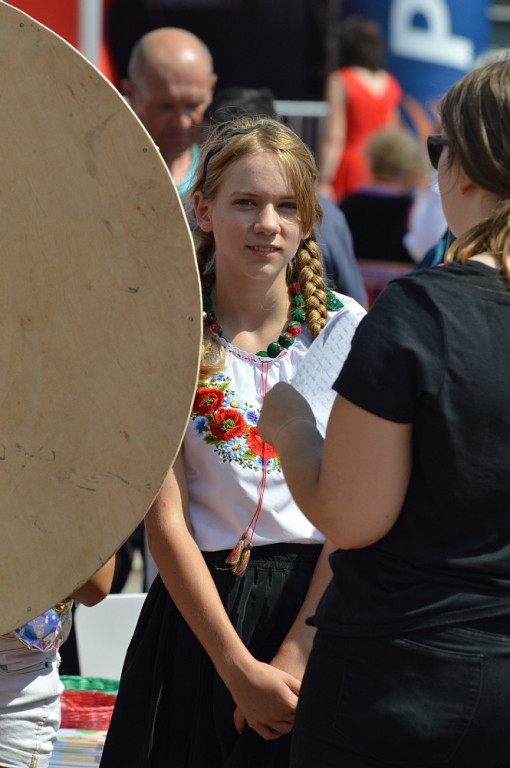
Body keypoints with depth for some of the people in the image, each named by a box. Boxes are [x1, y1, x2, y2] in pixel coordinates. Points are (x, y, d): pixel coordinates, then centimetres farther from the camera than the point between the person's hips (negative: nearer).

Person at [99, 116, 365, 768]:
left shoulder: (344, 329, -1)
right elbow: (165, 520, -6)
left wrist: (294, 657, -13)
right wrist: (239, 670, -12)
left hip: (319, 600, 0)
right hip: (201, 604, 0)